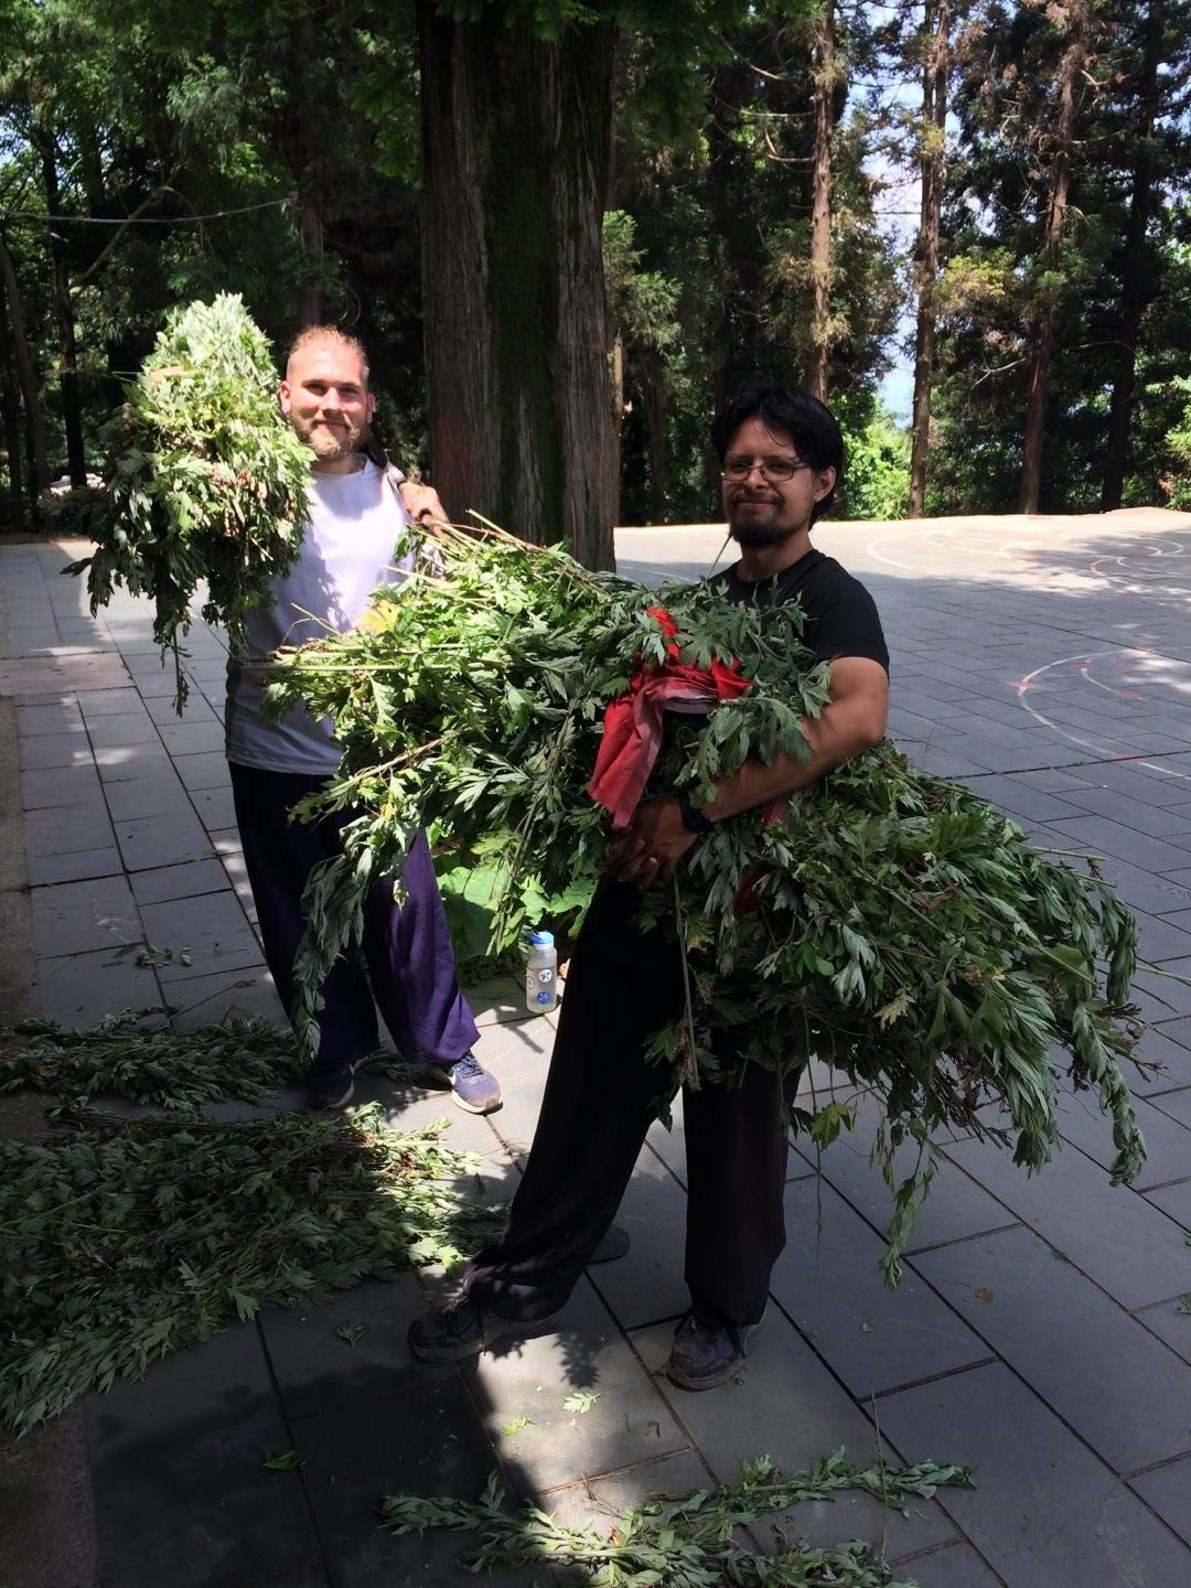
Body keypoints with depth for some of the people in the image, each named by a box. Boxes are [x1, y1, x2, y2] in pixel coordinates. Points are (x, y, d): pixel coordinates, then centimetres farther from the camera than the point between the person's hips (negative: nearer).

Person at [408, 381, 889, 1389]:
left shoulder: (832, 601, -10)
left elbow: (857, 716, -31)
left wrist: (697, 813, -32)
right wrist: (629, 813, -8)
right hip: (644, 880, 6)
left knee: (735, 1114, 13)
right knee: (592, 1090, 14)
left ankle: (726, 1309, 37)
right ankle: (529, 1284, 33)